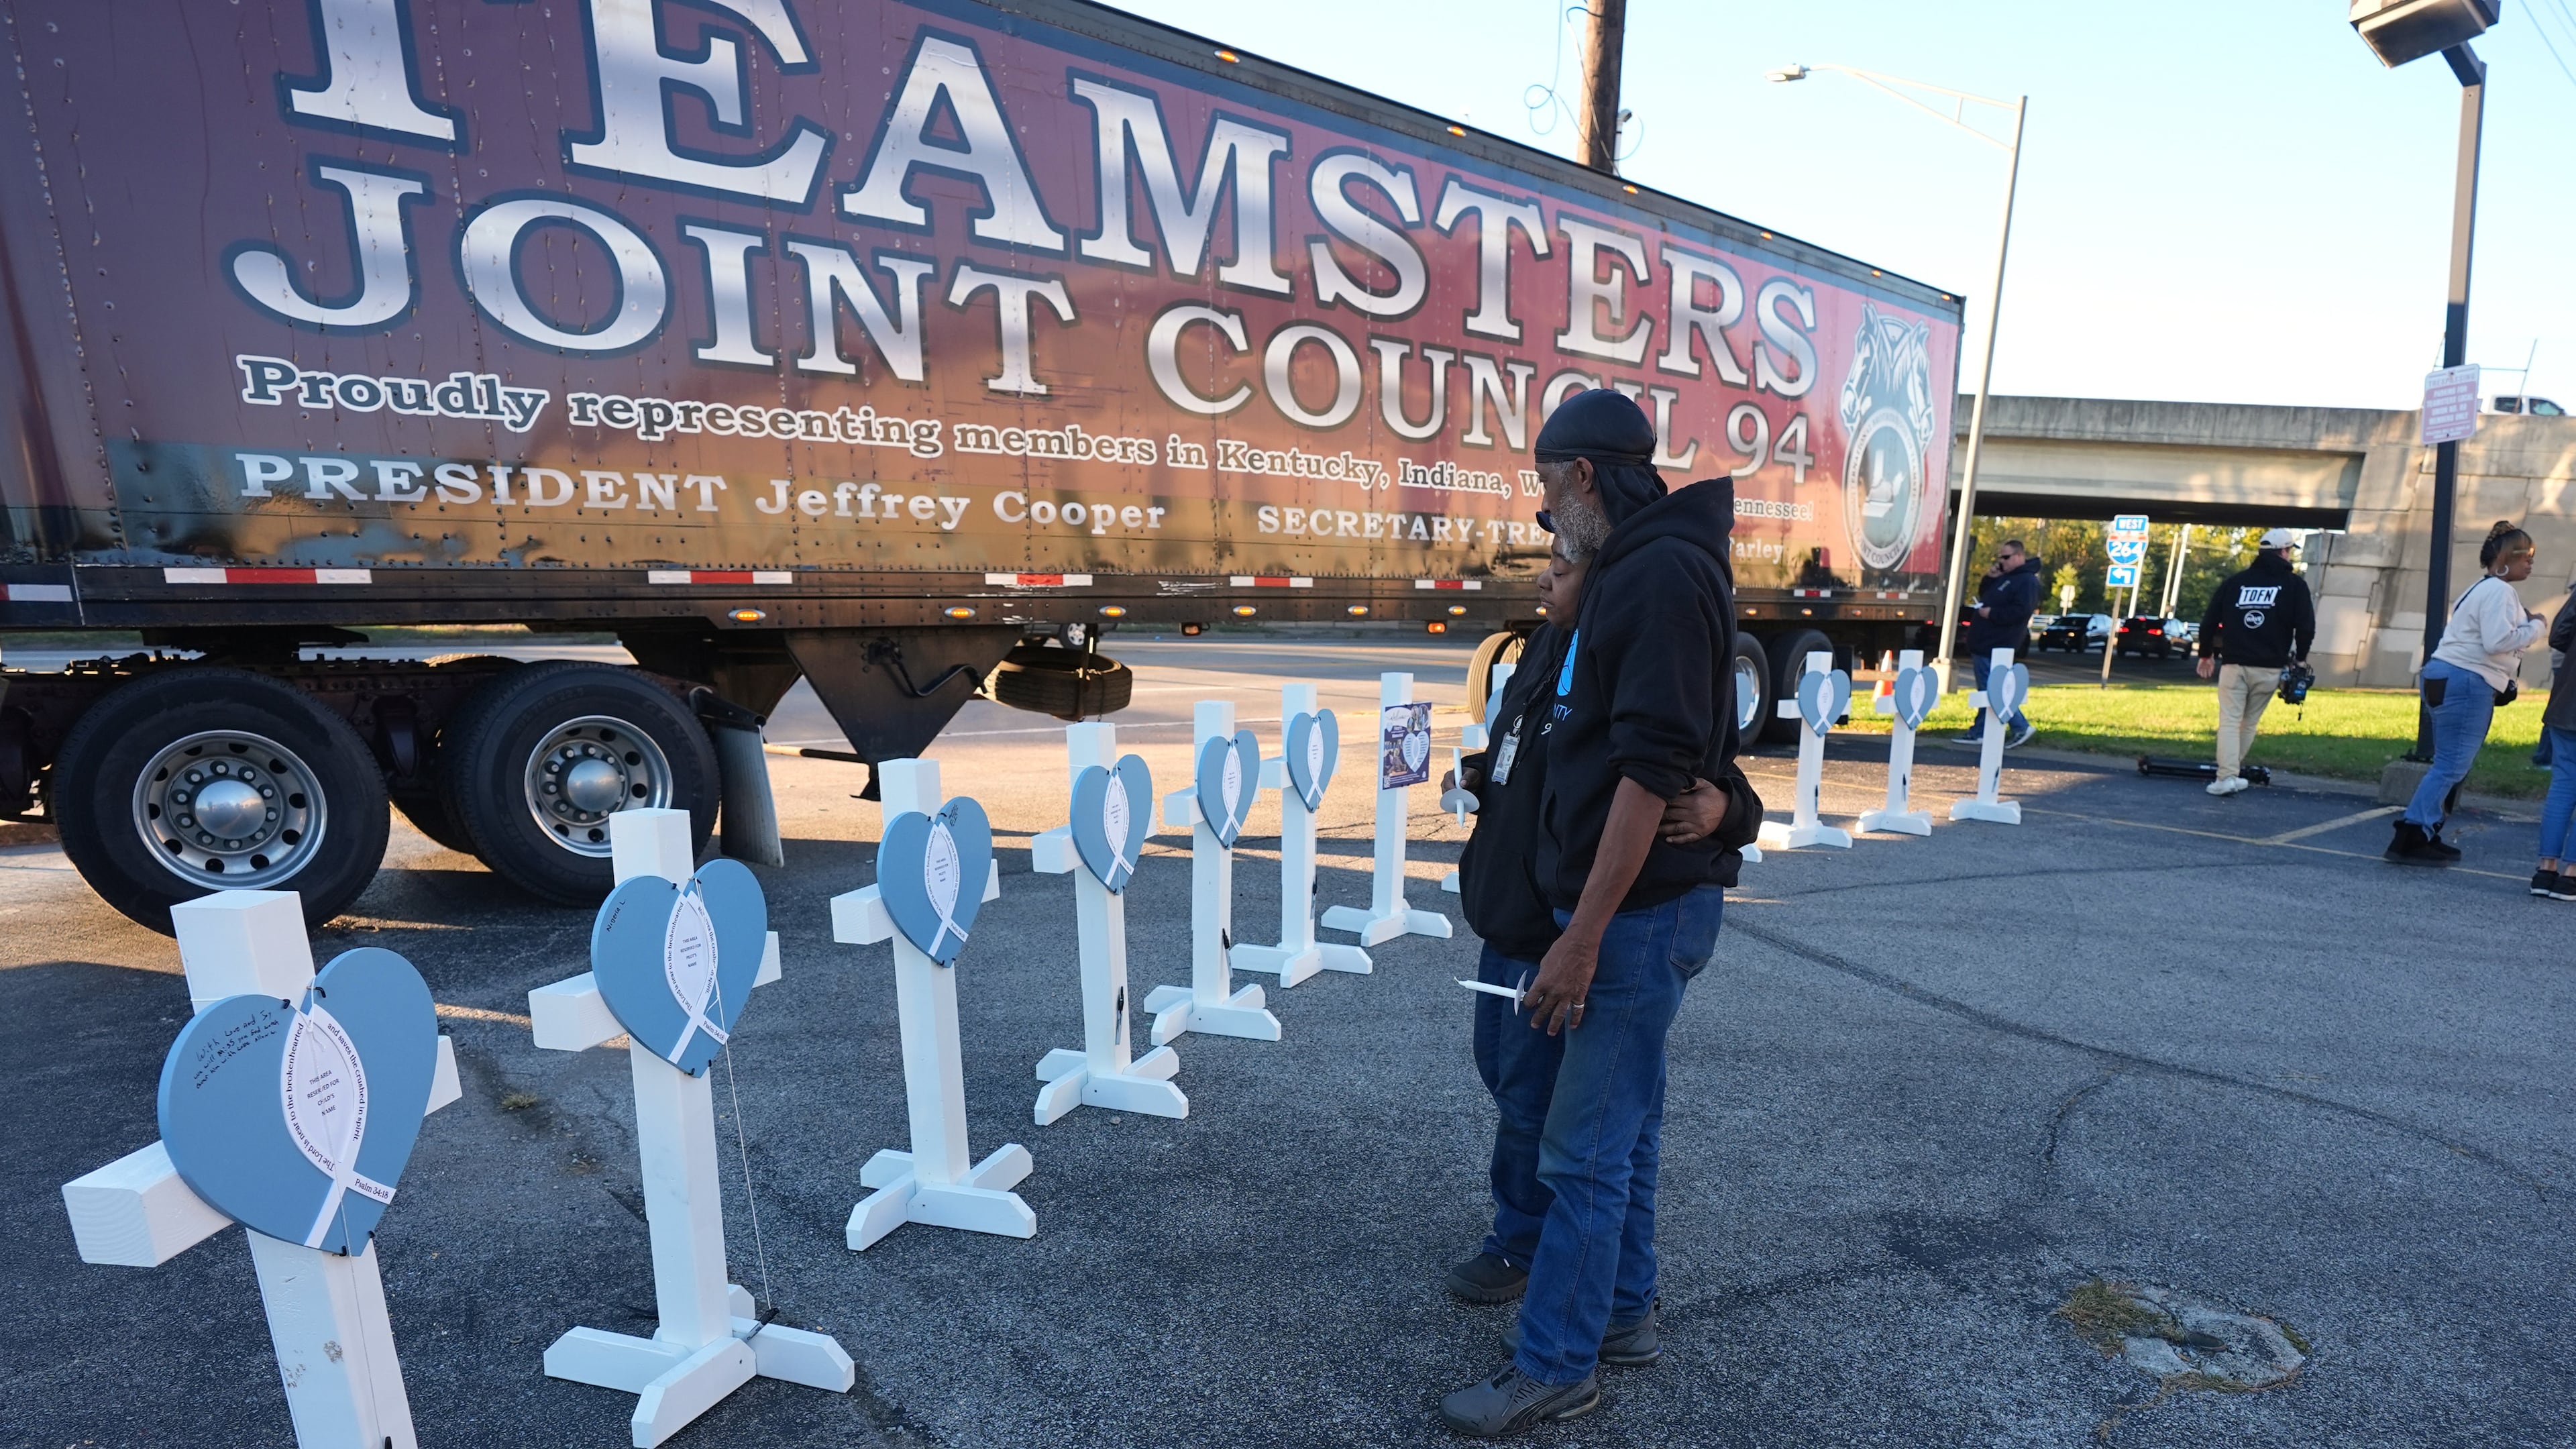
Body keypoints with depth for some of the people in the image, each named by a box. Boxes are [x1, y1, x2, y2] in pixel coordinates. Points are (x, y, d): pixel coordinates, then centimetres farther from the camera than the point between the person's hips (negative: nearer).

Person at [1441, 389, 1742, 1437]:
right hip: (1631, 905, 10)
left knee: (1586, 1145, 2)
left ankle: (1555, 1367, 18)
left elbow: (1653, 770, -25)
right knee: (1622, 1122, 21)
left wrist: (1583, 938, -24)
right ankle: (1621, 1304, 38)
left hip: (1644, 908, -10)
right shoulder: (1631, 571, 13)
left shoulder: (1661, 574, -18)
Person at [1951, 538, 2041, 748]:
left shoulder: (2027, 581, -13)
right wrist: (1990, 579, 8)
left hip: (1997, 647, -11)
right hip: (1986, 644, 11)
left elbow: (2020, 611, -24)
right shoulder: (2005, 577, 18)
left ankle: (2021, 727, 0)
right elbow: (1984, 596, 23)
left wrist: (1992, 613, -20)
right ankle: (1980, 732, 17)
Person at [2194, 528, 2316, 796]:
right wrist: (2300, 658, 13)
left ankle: (2227, 776, -14)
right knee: (2248, 724, 11)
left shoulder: (2236, 580, 9)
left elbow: (2209, 620, 10)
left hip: (2234, 665, 0)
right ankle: (2231, 773, 16)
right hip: (2270, 668, 0)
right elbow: (2306, 627, -3)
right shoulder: (2294, 585, 3)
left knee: (2229, 722, -3)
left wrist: (2206, 654, 21)